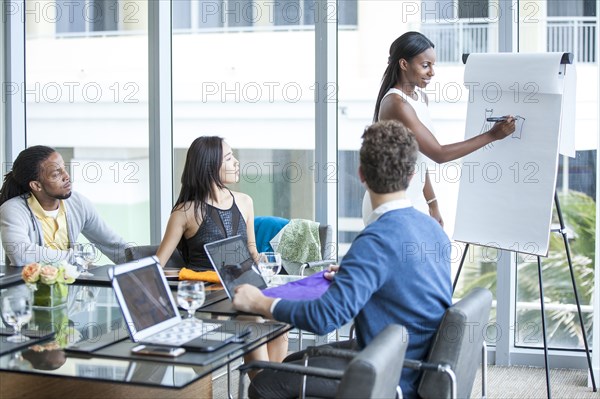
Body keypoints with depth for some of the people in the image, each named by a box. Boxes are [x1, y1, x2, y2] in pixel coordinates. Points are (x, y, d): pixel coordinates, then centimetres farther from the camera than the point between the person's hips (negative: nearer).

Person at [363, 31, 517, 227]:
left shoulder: (420, 97, 8)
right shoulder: (396, 104, -20)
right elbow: (439, 154, -21)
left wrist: (431, 203, 14)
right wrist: (492, 135, -19)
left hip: (414, 202, 9)